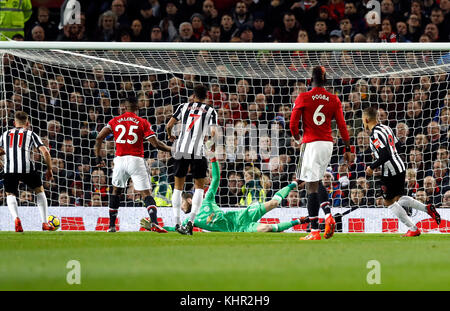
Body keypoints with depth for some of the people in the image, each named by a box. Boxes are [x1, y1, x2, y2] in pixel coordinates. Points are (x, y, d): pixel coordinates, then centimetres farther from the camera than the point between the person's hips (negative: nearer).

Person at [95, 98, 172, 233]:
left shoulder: (115, 121, 9)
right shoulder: (142, 122, 2)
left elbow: (99, 138, 1)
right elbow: (156, 143, -3)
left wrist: (98, 157, 10)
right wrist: (171, 150, 11)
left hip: (120, 160, 2)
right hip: (136, 160, -2)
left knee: (116, 191, 21)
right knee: (146, 194, -4)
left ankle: (111, 226, 22)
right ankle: (154, 223, -22)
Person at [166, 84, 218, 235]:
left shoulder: (184, 107, 10)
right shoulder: (210, 111, 4)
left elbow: (169, 126, 9)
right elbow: (213, 132, -7)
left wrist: (170, 136, 31)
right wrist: (211, 137, 17)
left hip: (181, 149, 2)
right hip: (197, 151, -2)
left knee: (178, 186, 13)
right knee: (199, 187, 8)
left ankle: (177, 222, 9)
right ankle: (191, 220, -9)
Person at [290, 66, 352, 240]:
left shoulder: (303, 98, -4)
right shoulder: (334, 100, 4)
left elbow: (293, 124, -4)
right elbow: (342, 126, 2)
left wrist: (297, 137, 17)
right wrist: (347, 149, 7)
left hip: (311, 144, -4)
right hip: (328, 144, 4)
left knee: (312, 187, -4)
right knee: (317, 182, 23)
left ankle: (315, 231, -7)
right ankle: (328, 216, 2)